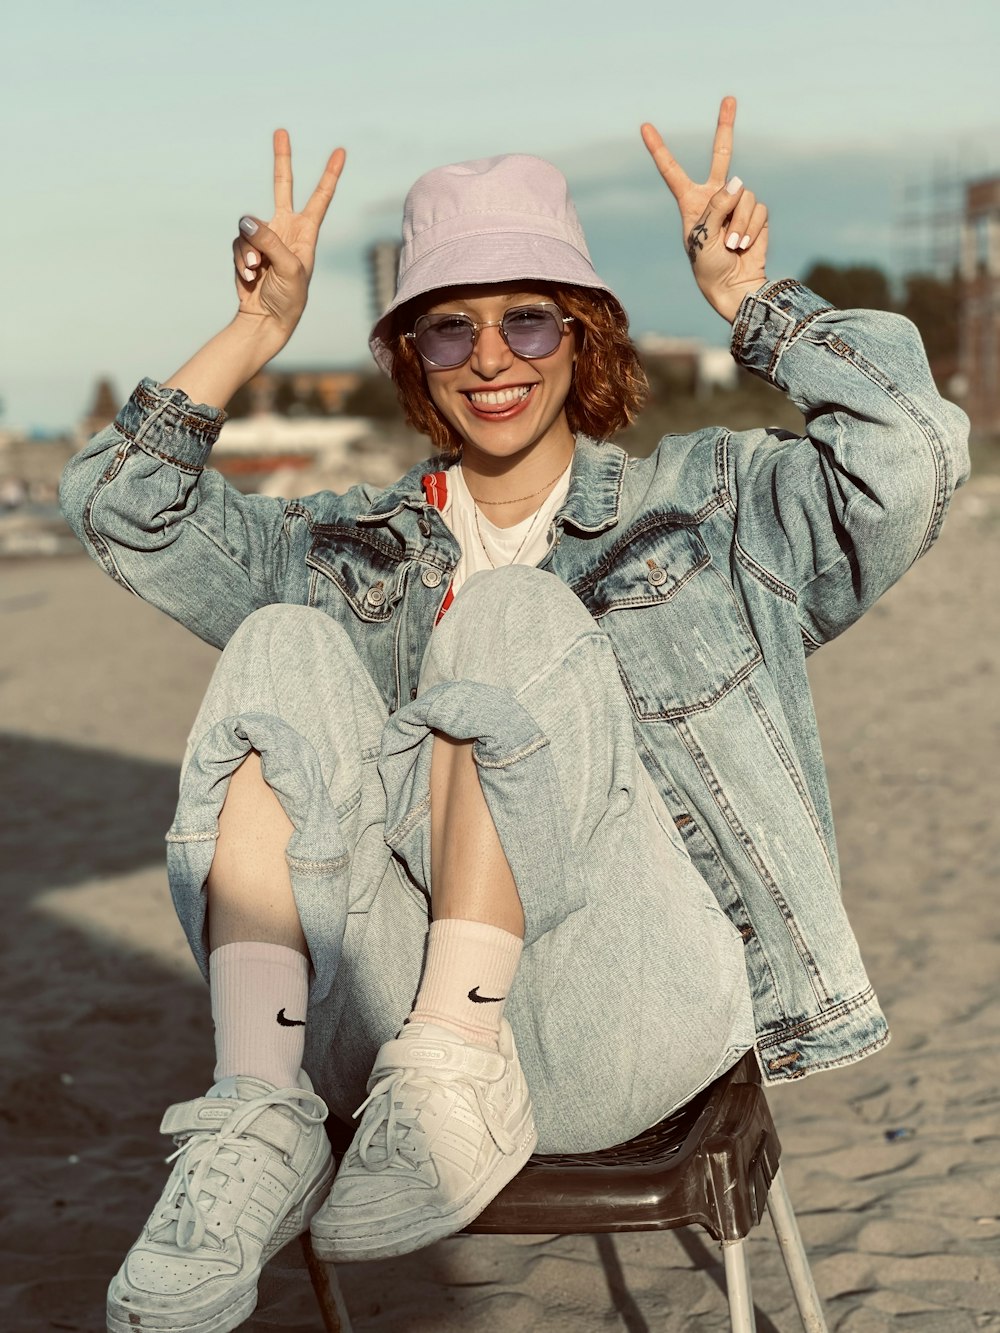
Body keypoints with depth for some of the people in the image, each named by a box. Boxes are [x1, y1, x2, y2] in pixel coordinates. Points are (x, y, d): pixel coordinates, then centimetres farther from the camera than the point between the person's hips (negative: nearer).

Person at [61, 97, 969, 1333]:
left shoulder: (707, 503, 13)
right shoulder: (360, 550, 21)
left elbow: (910, 456, -5)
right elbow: (120, 509, 15)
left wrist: (749, 297, -2)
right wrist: (258, 330, 7)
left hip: (630, 1010, -3)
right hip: (392, 1002, 3)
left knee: (511, 616, -20)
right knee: (285, 649, -16)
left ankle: (450, 1083, -30)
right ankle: (257, 1121, -29)